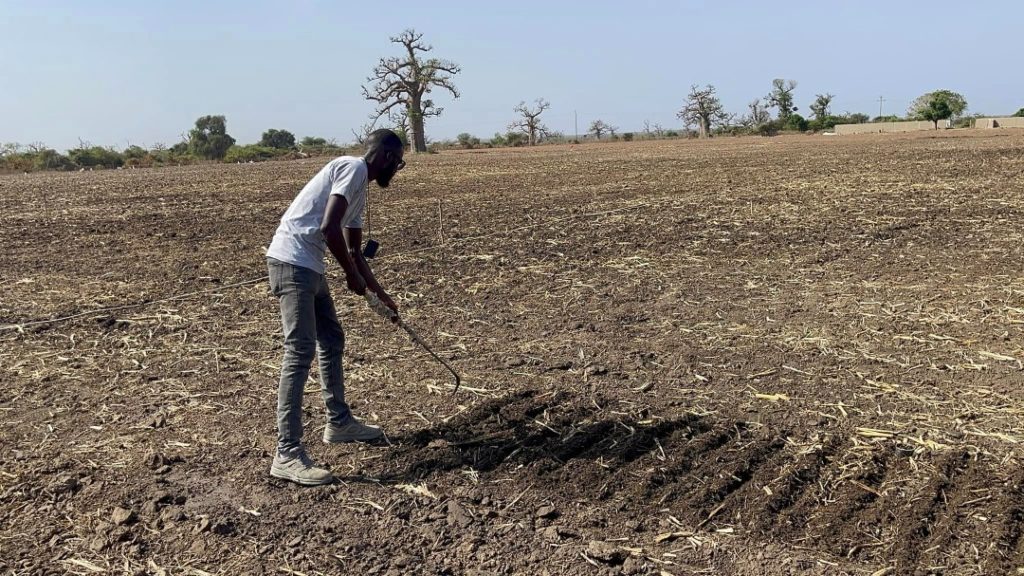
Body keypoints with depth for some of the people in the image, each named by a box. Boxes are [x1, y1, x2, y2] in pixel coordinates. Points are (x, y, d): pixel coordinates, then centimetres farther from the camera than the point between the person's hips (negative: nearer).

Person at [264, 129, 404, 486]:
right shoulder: (354, 168, -8)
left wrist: (381, 294, 34)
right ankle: (287, 454, -9)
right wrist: (352, 275, -8)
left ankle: (339, 423, 33)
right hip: (292, 262, -10)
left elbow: (354, 251, 29)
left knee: (332, 341, 18)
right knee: (300, 352, -12)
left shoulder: (359, 189, 21)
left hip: (308, 266, 10)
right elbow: (329, 228, -20)